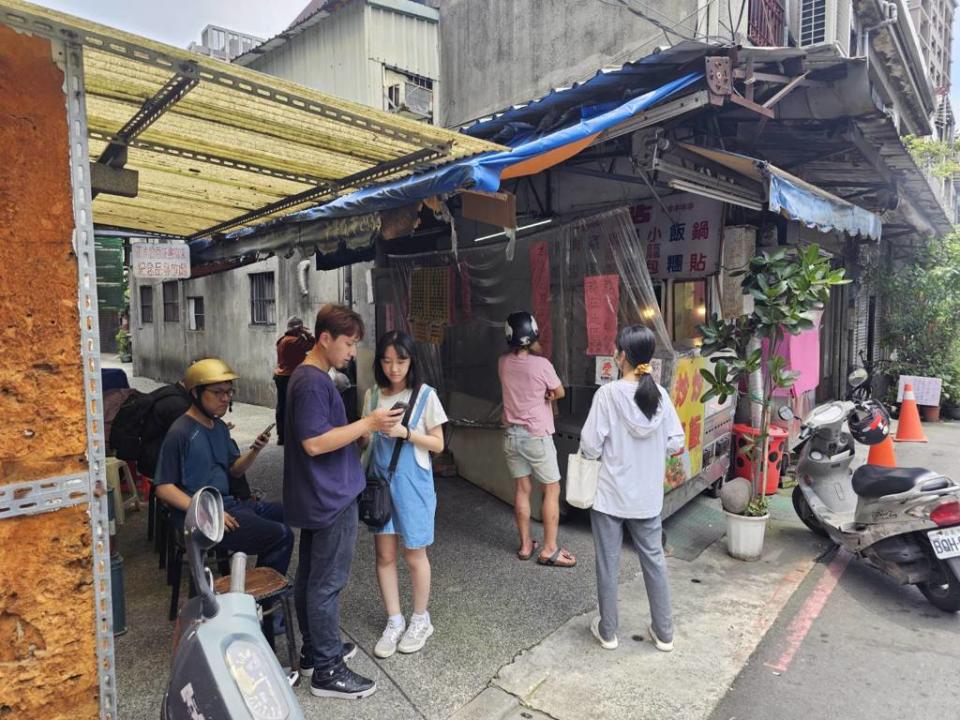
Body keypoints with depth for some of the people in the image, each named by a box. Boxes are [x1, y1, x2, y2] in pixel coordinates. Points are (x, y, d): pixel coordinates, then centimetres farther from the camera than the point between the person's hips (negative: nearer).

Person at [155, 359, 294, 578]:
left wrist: (255, 450, -7)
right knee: (280, 537, -19)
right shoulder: (180, 432, -16)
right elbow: (164, 488, -17)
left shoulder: (219, 426, 10)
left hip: (227, 503, 9)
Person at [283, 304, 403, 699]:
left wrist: (363, 428, 10)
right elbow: (314, 443, -25)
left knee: (310, 576, 18)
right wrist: (367, 424, -23)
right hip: (331, 498, -10)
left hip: (317, 496, 10)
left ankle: (314, 650, 32)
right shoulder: (312, 382, -21)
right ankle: (326, 670, 12)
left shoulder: (308, 376, 11)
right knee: (327, 582, 0)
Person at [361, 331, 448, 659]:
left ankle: (420, 619, 30)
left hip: (412, 484, -3)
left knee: (414, 555, 10)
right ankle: (394, 621, 28)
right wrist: (369, 429, -8)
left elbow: (438, 444, -7)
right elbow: (366, 439, 13)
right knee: (384, 555, 10)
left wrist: (406, 433, -20)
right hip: (380, 480, 4)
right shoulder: (373, 395, 3)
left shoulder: (425, 395, -9)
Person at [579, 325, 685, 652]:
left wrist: (590, 452, 6)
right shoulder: (660, 395, -4)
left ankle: (607, 631, 26)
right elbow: (676, 443, -1)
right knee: (655, 561, 17)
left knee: (608, 564, 11)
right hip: (648, 496, 4)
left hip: (610, 495, -4)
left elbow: (590, 446, -17)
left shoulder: (608, 393, -17)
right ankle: (664, 633, 29)